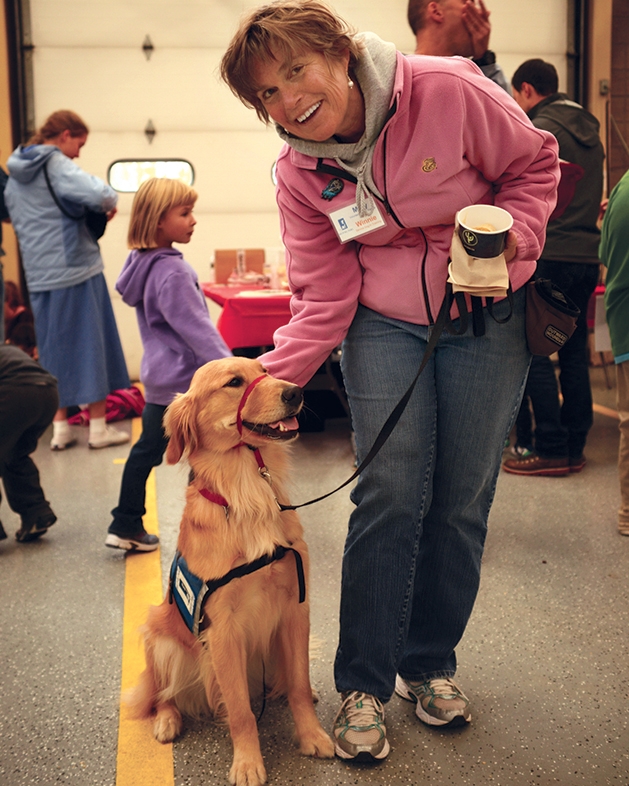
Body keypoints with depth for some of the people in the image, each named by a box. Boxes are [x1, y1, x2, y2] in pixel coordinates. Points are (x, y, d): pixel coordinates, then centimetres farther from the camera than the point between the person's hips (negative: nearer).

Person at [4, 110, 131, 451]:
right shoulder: (57, 166, -12)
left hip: (38, 275, 7)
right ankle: (98, 426, 9)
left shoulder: (14, 176, 13)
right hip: (76, 268, -7)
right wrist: (110, 203, -4)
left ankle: (59, 426, 15)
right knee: (90, 342, 3)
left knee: (53, 347, 13)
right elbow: (98, 193, -28)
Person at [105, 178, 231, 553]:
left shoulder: (143, 263, 9)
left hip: (159, 377, 10)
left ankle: (126, 525, 25)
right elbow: (197, 329, -25)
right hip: (184, 381, -10)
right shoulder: (172, 273, -21)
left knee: (148, 449, 17)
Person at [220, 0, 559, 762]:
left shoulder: (450, 91, -17)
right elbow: (323, 295, -7)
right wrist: (272, 375, -19)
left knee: (462, 500, 3)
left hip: (485, 320, 0)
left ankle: (430, 665, 22)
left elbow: (533, 162, -2)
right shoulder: (299, 172, -7)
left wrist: (511, 235, -19)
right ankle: (362, 686, 6)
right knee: (391, 495, -8)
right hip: (384, 326, 1)